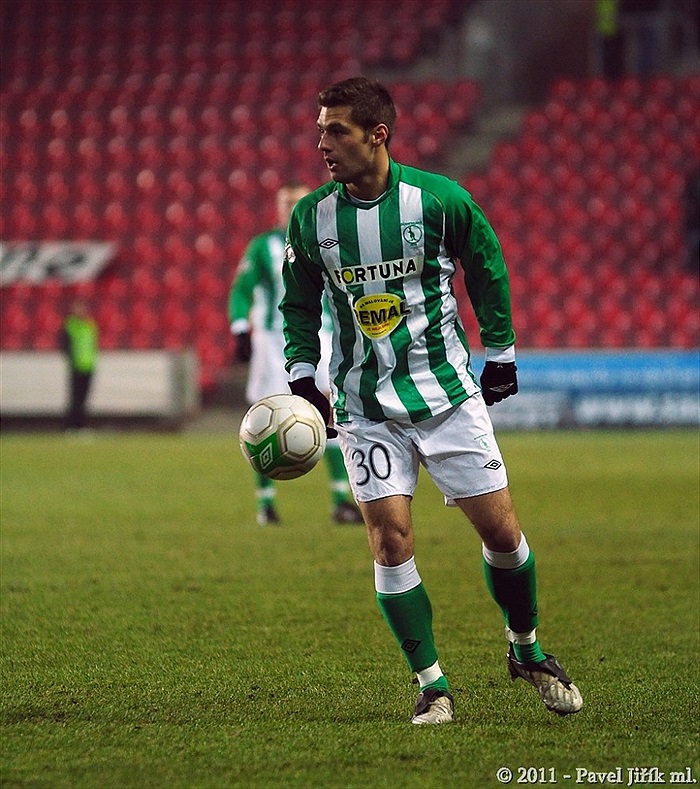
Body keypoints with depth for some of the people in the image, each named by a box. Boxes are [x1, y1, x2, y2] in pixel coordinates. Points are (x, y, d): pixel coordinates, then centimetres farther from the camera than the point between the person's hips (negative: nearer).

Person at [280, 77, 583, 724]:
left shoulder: (440, 199, -9)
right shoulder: (311, 217, -4)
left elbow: (487, 269, 7)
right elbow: (300, 302, 12)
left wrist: (501, 354, 11)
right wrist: (302, 376, 3)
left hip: (448, 391, -1)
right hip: (365, 406, 1)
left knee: (502, 530, 0)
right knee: (390, 537, -12)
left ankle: (526, 648, 26)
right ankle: (431, 684, 0)